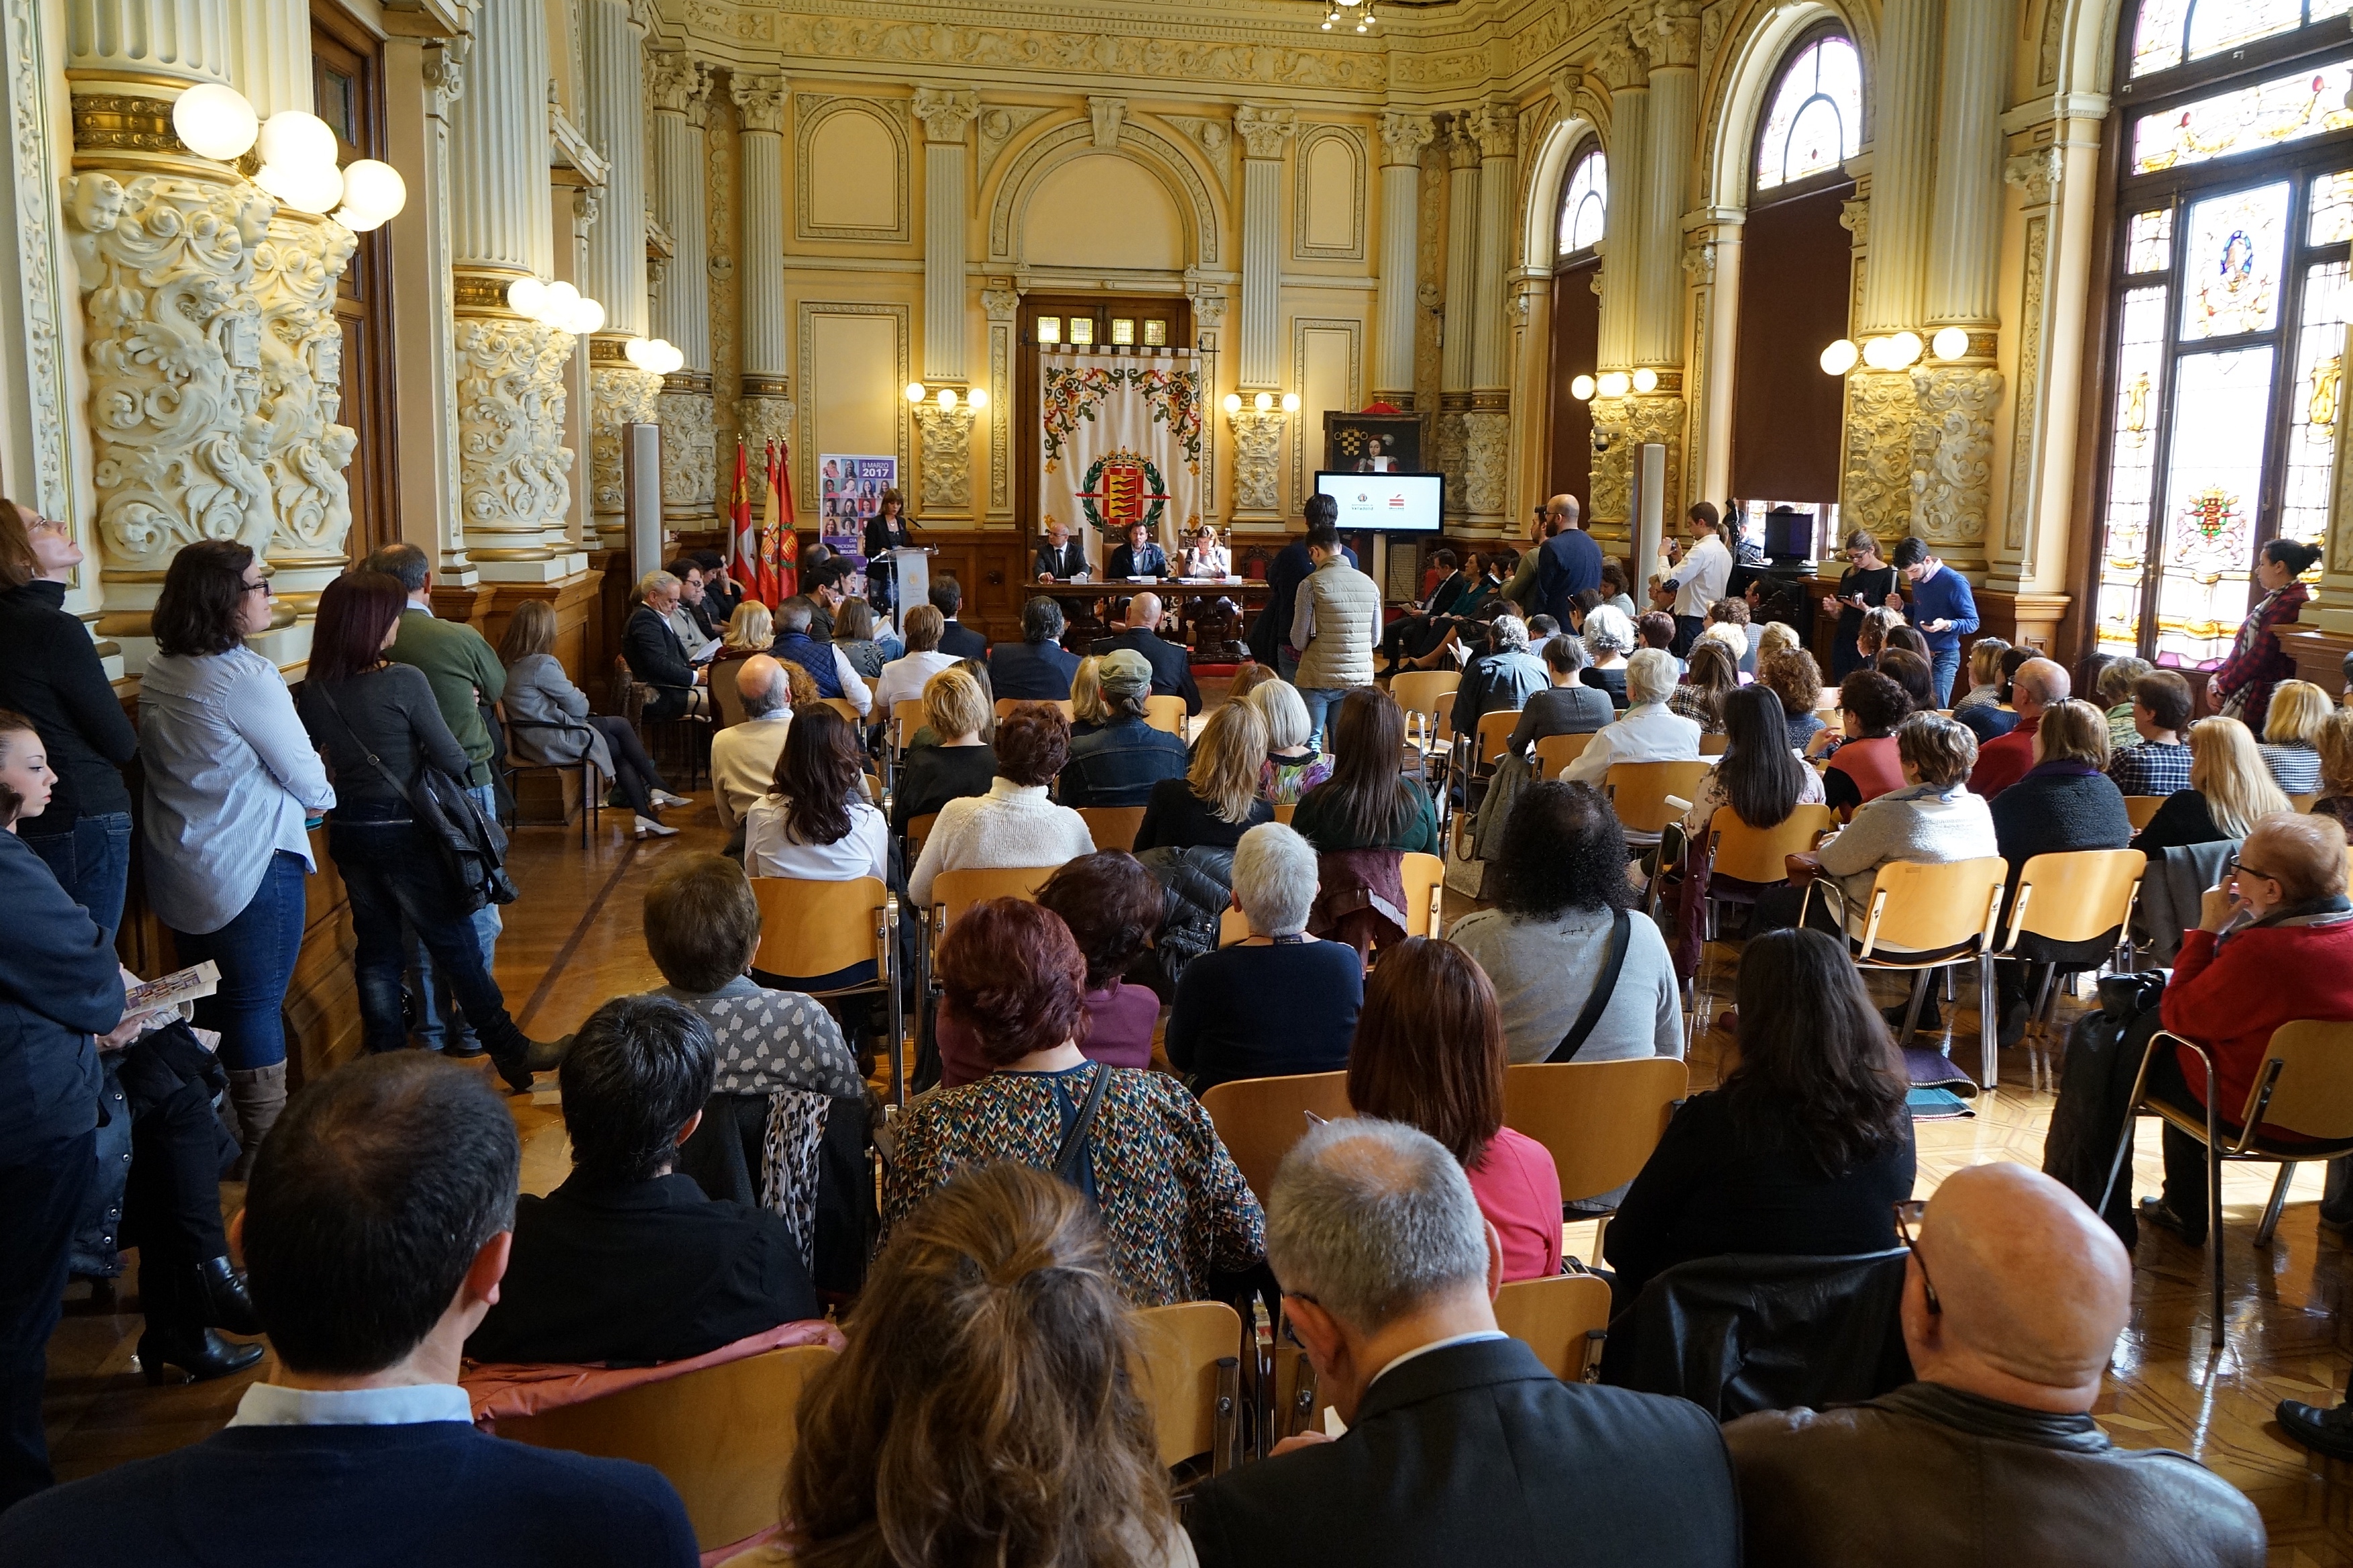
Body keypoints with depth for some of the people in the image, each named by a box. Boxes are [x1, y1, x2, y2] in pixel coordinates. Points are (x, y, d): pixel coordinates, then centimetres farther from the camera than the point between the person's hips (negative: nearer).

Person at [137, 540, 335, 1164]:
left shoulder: (158, 672, 5)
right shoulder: (245, 676, -21)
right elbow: (308, 779, -13)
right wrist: (324, 797, 8)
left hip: (176, 872, 8)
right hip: (248, 870, -8)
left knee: (207, 1002, 18)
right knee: (258, 1003, 2)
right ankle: (267, 1146, 11)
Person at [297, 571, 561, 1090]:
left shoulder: (315, 692, -1)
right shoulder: (404, 681, -17)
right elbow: (452, 760, -14)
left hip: (347, 830, 6)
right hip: (402, 829, -5)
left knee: (375, 947, 15)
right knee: (456, 944, 4)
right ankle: (510, 1052, 14)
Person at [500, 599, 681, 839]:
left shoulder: (506, 663, 6)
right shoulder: (541, 664, -22)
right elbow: (577, 706, -13)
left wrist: (576, 697, 5)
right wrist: (582, 698, 9)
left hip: (530, 742, 9)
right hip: (554, 742, -9)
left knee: (619, 748, 13)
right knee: (621, 726, 7)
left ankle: (645, 820, 12)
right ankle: (658, 790, 19)